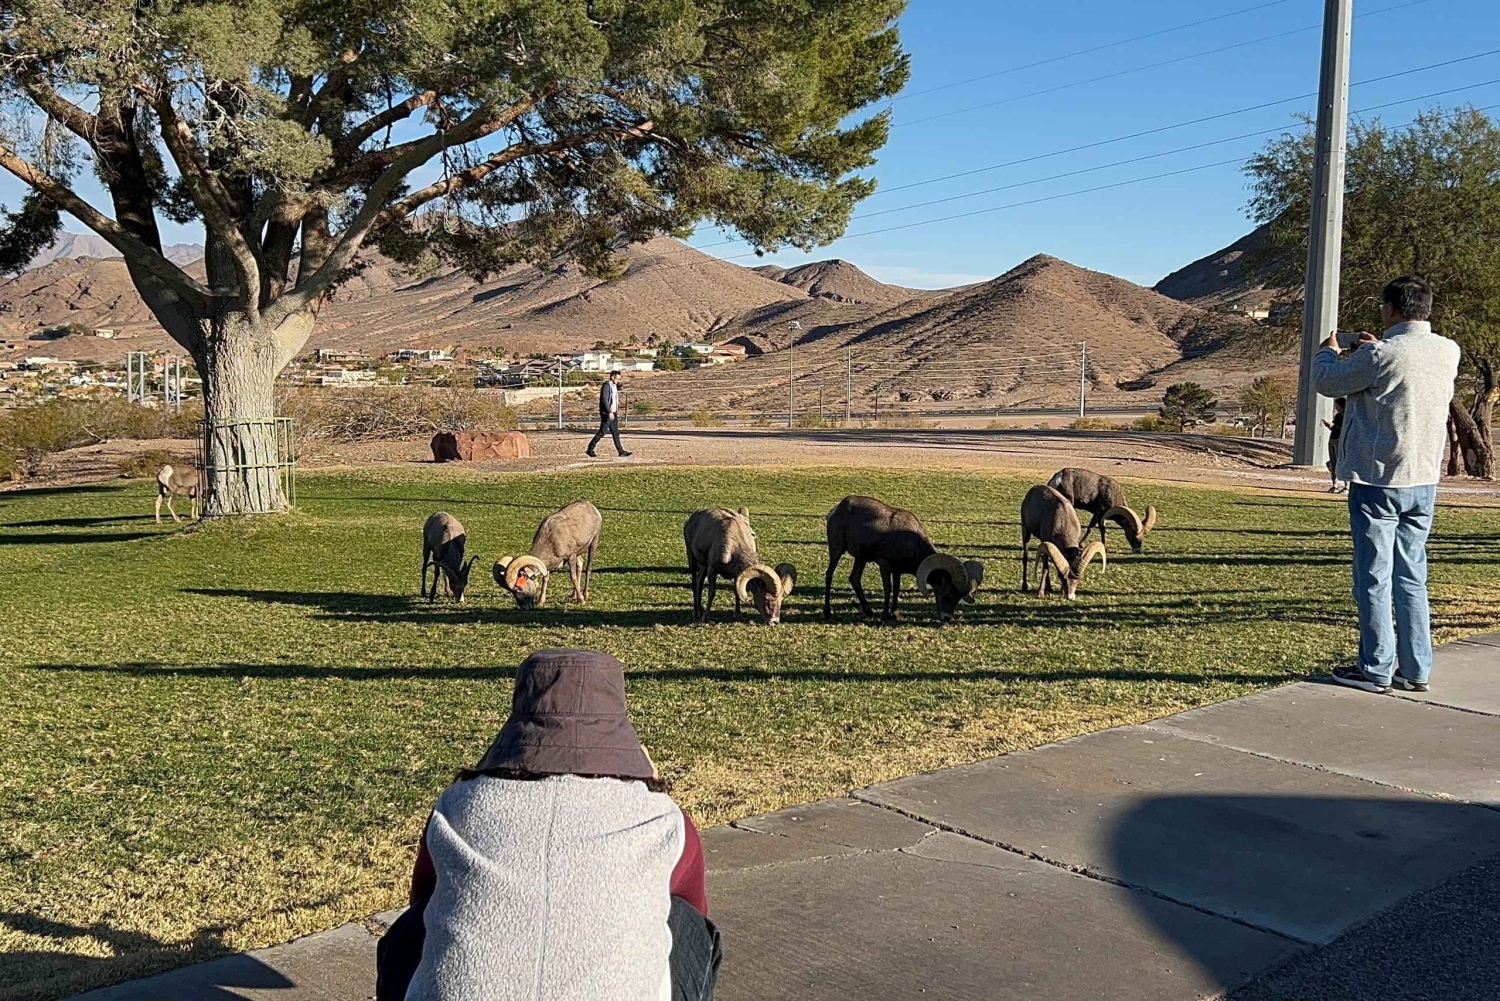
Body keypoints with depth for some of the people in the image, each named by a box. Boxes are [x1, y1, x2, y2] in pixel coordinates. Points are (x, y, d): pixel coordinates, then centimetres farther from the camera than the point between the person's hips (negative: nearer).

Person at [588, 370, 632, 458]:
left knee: (615, 432, 7)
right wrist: (609, 412, -25)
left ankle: (621, 451, 6)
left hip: (613, 413, 9)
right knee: (602, 432, -6)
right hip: (607, 414, -9)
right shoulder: (606, 386, -14)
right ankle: (590, 449, 2)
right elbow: (604, 400, -21)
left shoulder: (614, 386, 15)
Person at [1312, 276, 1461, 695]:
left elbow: (1327, 381, -4)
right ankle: (1416, 669, 18)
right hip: (1424, 482, 6)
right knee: (1412, 578, 13)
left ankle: (1376, 669, 7)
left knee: (1374, 579, 2)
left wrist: (1329, 351, 16)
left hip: (1378, 480, -6)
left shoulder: (1381, 355, -17)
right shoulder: (1448, 352, 3)